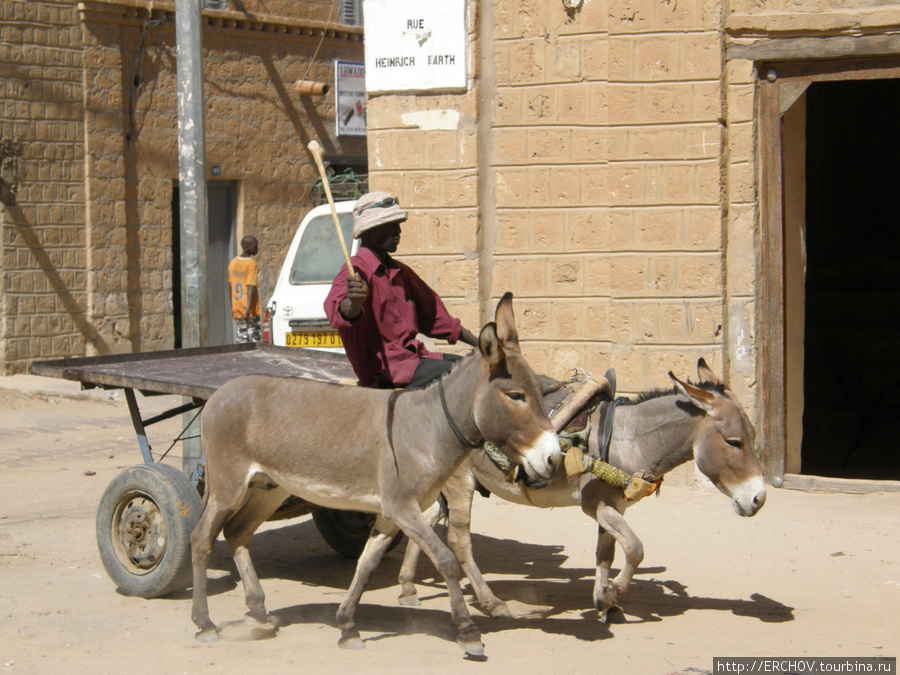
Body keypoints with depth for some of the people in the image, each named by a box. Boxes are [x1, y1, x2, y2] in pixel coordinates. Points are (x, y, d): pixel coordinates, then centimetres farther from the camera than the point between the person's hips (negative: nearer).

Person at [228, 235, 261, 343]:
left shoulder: (233, 263, 10)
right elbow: (251, 286, -18)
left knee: (241, 340, 6)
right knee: (254, 340, -2)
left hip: (237, 309, 6)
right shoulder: (251, 263, -10)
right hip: (250, 310, -6)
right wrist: (249, 307, -24)